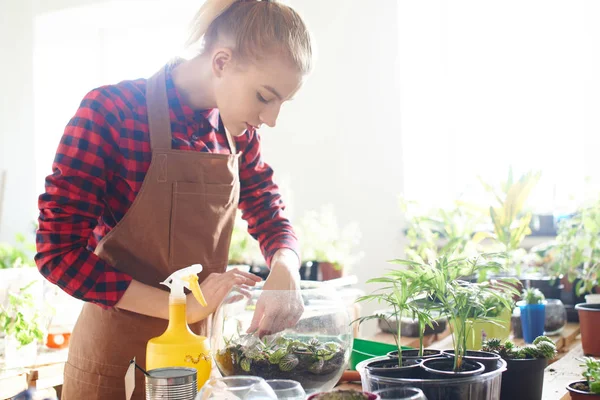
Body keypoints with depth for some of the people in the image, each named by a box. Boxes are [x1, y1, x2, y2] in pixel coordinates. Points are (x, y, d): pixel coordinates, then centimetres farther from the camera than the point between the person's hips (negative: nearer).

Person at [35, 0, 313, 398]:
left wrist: (284, 269, -17)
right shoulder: (110, 111, -18)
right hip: (117, 353, -5)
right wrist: (183, 305, -23)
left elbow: (273, 220, 7)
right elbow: (58, 251, -18)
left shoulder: (239, 134, -2)